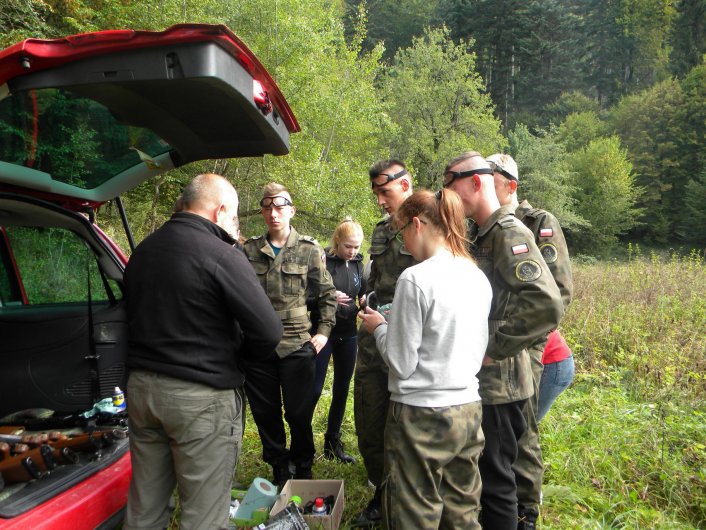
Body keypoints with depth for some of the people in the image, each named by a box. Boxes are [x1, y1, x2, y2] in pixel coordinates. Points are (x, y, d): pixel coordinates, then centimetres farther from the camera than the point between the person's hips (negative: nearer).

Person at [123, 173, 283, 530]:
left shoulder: (142, 251, 8)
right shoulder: (222, 255, -15)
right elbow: (268, 331, -17)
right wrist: (238, 352, 2)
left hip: (141, 385, 8)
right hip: (201, 396, -7)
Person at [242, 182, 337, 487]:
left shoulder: (309, 250, 1)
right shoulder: (249, 250, 4)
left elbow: (327, 294, 8)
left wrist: (324, 331, 1)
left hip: (297, 345, -2)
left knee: (299, 414, 7)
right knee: (265, 413, 12)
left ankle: (303, 471, 30)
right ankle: (279, 471, 32)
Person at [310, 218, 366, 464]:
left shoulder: (358, 263, 4)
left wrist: (364, 300, -6)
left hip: (349, 334, 5)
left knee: (342, 388, 13)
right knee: (315, 389, -1)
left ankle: (333, 442, 28)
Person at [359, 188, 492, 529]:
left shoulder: (416, 278, -18)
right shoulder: (478, 277, 4)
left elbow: (401, 363, -16)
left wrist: (379, 327, 2)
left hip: (421, 416, -7)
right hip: (468, 411, 7)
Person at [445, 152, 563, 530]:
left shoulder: (509, 232, -16)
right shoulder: (479, 236, 12)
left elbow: (547, 305, -29)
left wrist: (493, 350, -22)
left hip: (498, 382, -9)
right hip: (478, 378, 9)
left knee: (494, 479, 5)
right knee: (477, 472, 22)